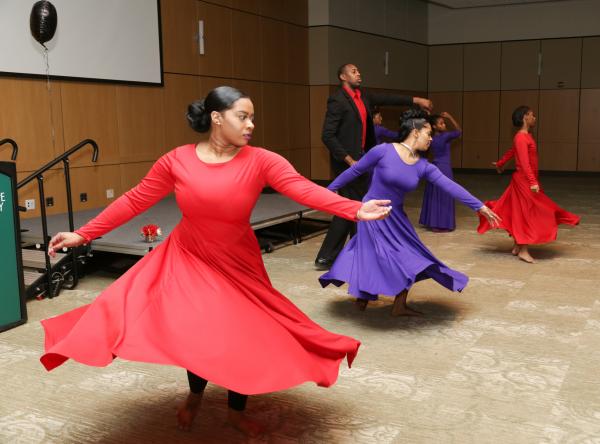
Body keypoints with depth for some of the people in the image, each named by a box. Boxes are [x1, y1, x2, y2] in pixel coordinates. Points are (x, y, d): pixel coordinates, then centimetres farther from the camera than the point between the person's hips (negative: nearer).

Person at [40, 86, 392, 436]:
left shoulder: (260, 161, -17)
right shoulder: (177, 160, -14)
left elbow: (304, 189, -30)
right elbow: (135, 201, -8)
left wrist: (355, 210, -44)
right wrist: (83, 234, -7)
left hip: (238, 264, 0)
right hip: (189, 258, 0)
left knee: (245, 334, 6)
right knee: (195, 329, 3)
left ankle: (237, 411, 33)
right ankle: (195, 395, 38)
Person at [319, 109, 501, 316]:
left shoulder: (423, 166, -3)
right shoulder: (383, 151, -17)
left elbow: (450, 186, -6)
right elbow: (355, 171, -7)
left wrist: (480, 206, -9)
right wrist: (331, 188, 1)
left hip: (396, 217, 6)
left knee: (409, 258, 8)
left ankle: (400, 305, 24)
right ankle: (362, 298, 19)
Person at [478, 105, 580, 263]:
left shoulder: (527, 136, 12)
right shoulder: (521, 138, -19)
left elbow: (511, 151, 27)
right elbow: (524, 162, -27)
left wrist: (500, 163, 42)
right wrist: (533, 182, -34)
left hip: (525, 180, 9)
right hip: (524, 180, -9)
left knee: (521, 213, 13)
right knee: (528, 214, -6)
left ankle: (517, 246, 20)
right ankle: (524, 250, -3)